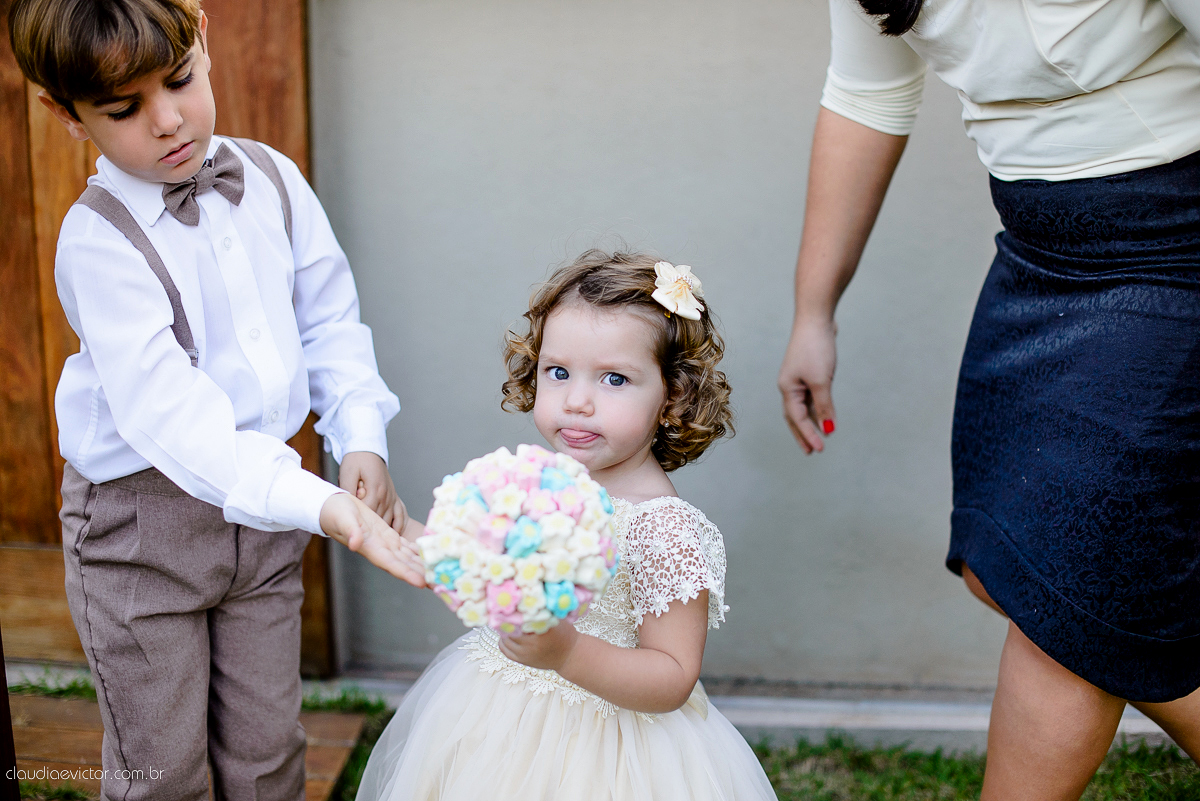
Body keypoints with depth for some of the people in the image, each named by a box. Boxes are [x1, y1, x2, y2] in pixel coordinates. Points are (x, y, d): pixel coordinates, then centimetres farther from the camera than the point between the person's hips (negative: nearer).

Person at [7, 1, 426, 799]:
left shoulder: (271, 177, -2)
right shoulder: (99, 239, -20)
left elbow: (330, 319, 7)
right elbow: (172, 415, -31)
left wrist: (361, 439, -8)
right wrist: (322, 505, -42)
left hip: (266, 508, 5)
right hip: (143, 522, -4)